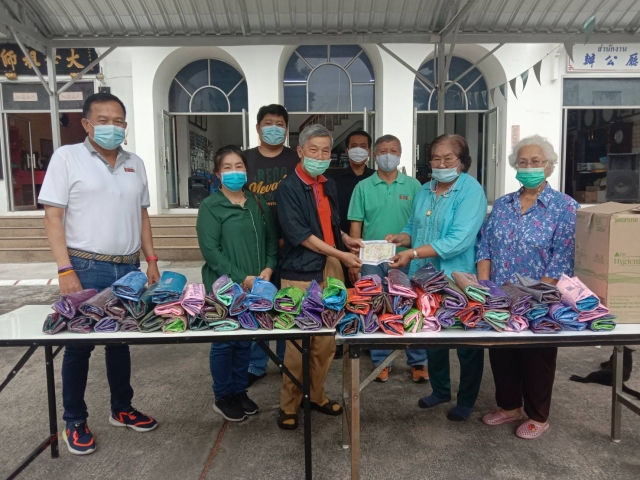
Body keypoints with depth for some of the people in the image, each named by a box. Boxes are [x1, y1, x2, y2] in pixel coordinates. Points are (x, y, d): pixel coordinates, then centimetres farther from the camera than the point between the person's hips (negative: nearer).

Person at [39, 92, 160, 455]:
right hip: (87, 268, -4)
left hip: (128, 268, 5)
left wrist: (152, 261, 9)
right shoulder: (67, 157, -4)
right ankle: (75, 422, 24)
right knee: (79, 344, 7)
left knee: (121, 339, 15)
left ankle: (122, 409, 31)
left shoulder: (135, 163, 11)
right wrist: (65, 270, -15)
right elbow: (53, 217, -8)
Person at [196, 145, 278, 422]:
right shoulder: (210, 207, -7)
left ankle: (239, 391, 31)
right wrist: (241, 277, -18)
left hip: (255, 285, 5)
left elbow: (271, 238, 11)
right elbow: (210, 250, -14)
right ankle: (222, 397, 23)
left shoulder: (258, 203, 10)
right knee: (224, 341, 6)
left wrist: (269, 268, -6)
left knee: (245, 340, 15)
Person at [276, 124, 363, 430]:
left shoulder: (329, 185, 12)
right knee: (298, 342, 2)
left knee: (327, 340, 13)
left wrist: (347, 239, 5)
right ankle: (289, 405, 18)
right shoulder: (288, 188, -10)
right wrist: (341, 254, -17)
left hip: (331, 270, 7)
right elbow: (299, 234, -17)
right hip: (301, 273, -7)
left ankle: (316, 395, 30)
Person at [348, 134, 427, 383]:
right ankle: (381, 361, 23)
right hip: (372, 260, 0)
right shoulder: (363, 187, 3)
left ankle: (418, 362, 22)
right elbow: (356, 225, 2)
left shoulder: (413, 185, 3)